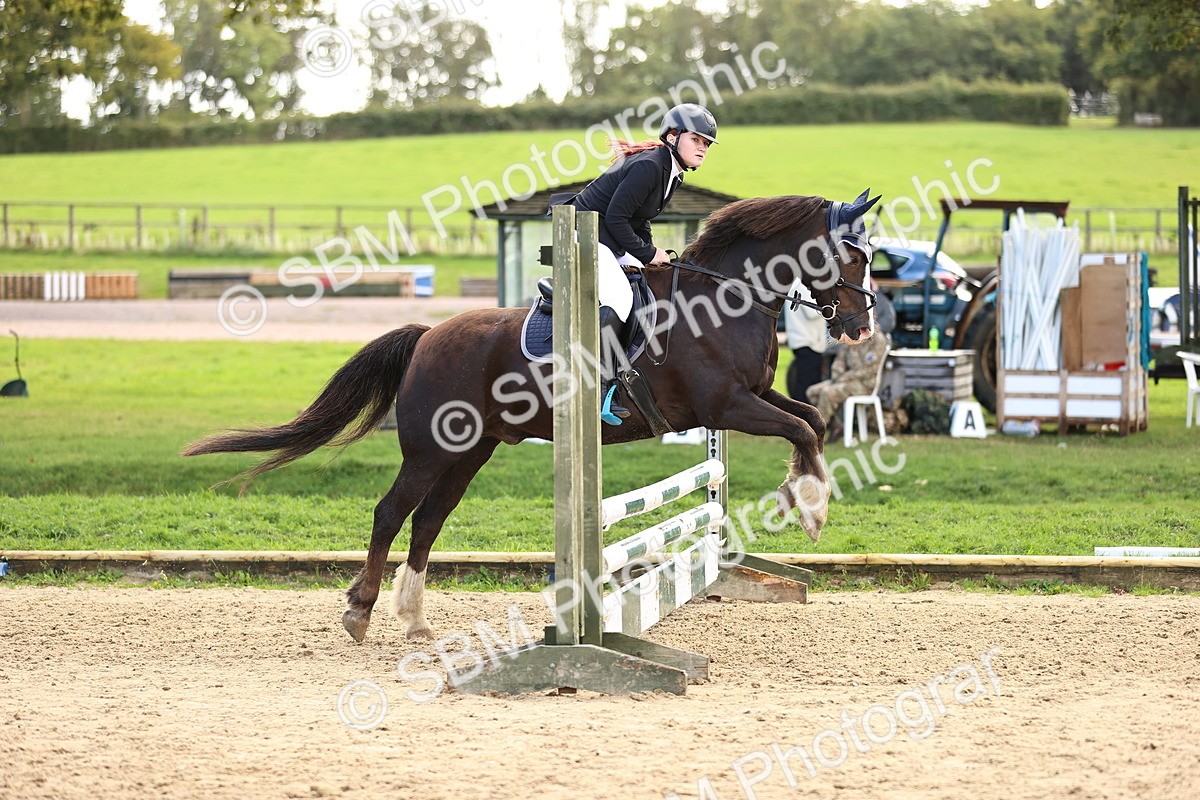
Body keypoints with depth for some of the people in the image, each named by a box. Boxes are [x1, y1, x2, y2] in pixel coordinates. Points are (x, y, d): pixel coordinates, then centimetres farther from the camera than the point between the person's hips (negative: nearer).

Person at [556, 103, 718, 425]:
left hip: (607, 243, 11)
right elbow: (616, 217, -22)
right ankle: (602, 388, -30)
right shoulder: (648, 166, -20)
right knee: (617, 298, -29)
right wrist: (647, 253, -15)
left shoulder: (671, 173, 12)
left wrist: (650, 251, 4)